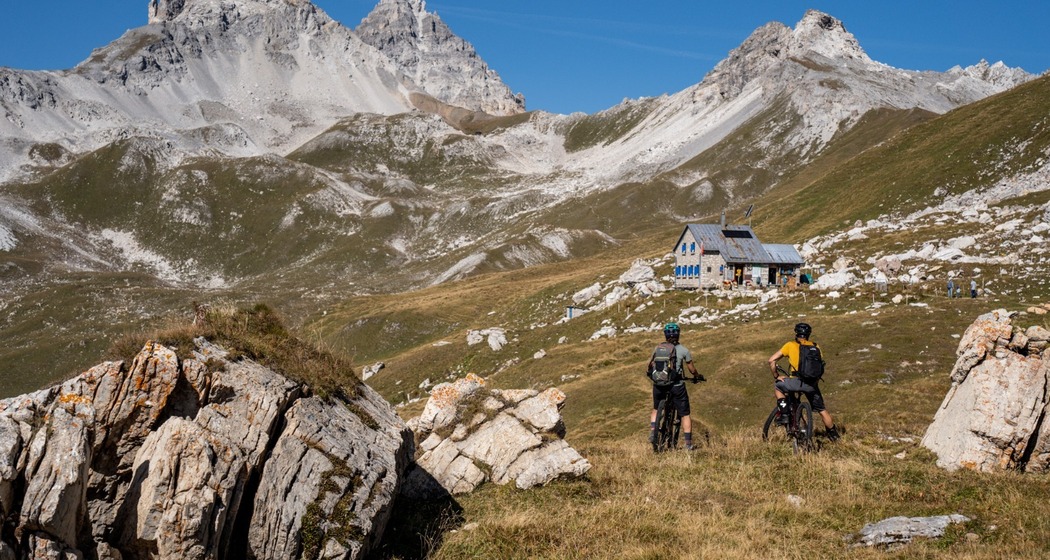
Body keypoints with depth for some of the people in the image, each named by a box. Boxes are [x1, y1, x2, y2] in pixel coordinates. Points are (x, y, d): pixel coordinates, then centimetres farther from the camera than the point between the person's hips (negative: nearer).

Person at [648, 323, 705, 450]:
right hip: (677, 386, -2)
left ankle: (652, 433, 10)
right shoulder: (684, 350, -3)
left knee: (656, 409, 26)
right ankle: (688, 444, 8)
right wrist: (697, 377, 23)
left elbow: (650, 365, 13)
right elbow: (692, 369, 2)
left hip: (659, 385, 2)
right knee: (685, 415, 10)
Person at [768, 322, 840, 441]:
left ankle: (784, 414, 12)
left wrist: (777, 376, 17)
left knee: (777, 386, 25)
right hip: (812, 384, 4)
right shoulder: (815, 347, 15)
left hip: (797, 381, -3)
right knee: (822, 410, 21)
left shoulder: (790, 345, 8)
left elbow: (771, 360, 5)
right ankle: (834, 435, 29)